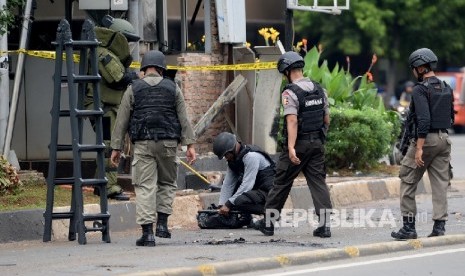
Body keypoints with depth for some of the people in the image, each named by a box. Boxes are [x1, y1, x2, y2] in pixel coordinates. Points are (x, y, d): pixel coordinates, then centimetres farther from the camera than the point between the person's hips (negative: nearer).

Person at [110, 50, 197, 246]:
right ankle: (162, 224, 7)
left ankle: (147, 233, -8)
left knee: (144, 186, -2)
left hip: (143, 144, -1)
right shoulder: (172, 88, 8)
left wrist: (116, 148, 8)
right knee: (167, 183, 18)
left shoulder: (133, 90, 5)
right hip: (168, 143, 1)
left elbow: (121, 121, 4)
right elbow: (184, 119, 4)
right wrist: (190, 144, 5)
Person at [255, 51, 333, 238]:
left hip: (298, 144, -5)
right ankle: (324, 224, -6)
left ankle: (268, 222, 17)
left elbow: (292, 121, -23)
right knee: (318, 182, 4)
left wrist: (291, 148, -29)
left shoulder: (290, 92, -13)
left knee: (282, 182, 7)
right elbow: (326, 120, 13)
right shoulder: (319, 90, 8)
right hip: (317, 144, 5)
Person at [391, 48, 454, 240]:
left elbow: (424, 119, -22)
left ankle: (408, 226, 5)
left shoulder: (420, 89, -13)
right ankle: (439, 226, 1)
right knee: (440, 183, 6)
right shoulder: (446, 89, 11)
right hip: (444, 139, 7)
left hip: (425, 139, -7)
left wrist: (419, 148, -22)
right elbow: (451, 117, 16)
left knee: (408, 182, 5)